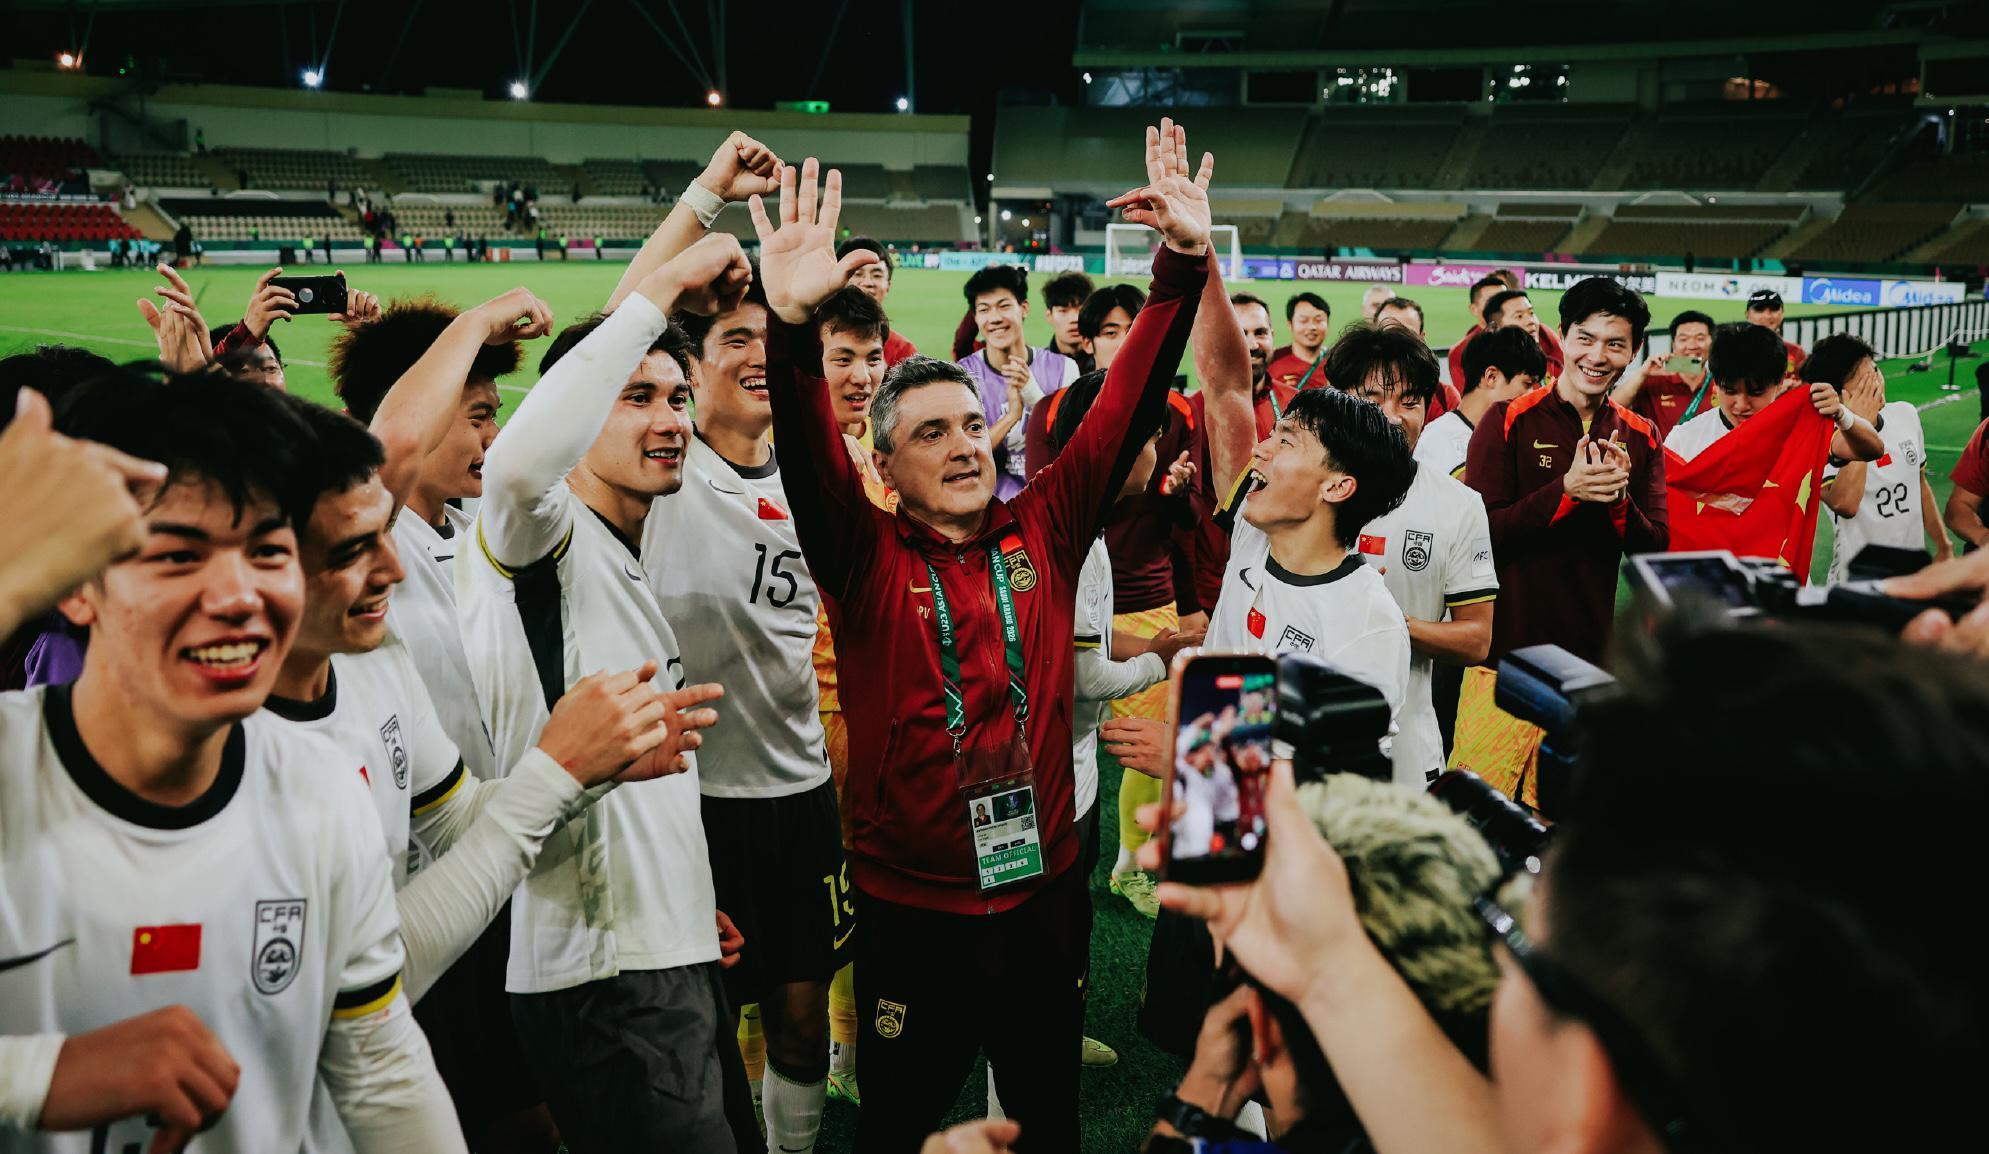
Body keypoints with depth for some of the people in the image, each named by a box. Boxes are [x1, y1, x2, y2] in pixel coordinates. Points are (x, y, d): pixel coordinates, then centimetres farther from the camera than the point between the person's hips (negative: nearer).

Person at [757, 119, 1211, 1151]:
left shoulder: (1044, 528, -1)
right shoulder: (865, 556, -8)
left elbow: (1128, 401, -5)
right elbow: (809, 454, -25)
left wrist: (1184, 261, -13)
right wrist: (793, 325, -41)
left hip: (1043, 888, 3)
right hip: (911, 909, -2)